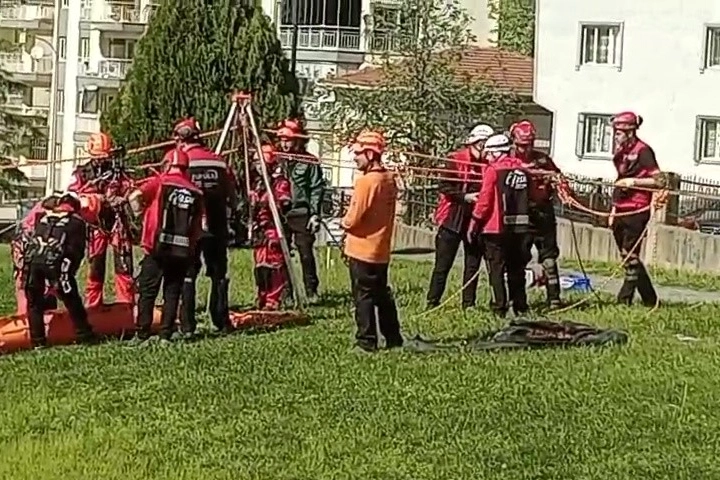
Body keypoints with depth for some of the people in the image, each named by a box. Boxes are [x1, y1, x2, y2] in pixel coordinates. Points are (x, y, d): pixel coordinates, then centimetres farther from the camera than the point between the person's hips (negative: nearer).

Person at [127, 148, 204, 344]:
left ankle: (142, 334, 2)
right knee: (172, 292, 11)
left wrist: (141, 213, 3)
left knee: (147, 292, 5)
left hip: (158, 249, -3)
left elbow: (134, 197, -14)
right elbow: (198, 227, 7)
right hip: (183, 251, 3)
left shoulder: (160, 183, -3)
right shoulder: (196, 192, 7)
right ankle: (166, 334, 7)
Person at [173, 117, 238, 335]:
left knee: (186, 275, 2)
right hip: (217, 227, 4)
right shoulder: (219, 162, 4)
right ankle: (222, 321, 15)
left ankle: (187, 324, -1)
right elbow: (232, 197, 7)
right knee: (219, 275, 12)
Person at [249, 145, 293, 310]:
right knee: (260, 265, 10)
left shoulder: (280, 182, -6)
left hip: (274, 228, -8)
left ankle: (273, 301, -8)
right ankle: (262, 301, 18)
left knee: (274, 265, -9)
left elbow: (285, 203, -16)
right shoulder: (256, 182, 17)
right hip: (259, 229, 8)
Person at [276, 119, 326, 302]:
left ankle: (311, 290, 9)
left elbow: (317, 189, -4)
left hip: (301, 214, -4)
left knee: (306, 254, -2)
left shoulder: (309, 162, -2)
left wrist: (315, 213, -10)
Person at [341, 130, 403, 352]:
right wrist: (350, 222, 12)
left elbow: (354, 219, -19)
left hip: (363, 250, -8)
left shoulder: (366, 181, -19)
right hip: (382, 250, 8)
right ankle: (393, 338, 21)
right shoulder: (389, 179, 7)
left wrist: (344, 223, 3)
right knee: (382, 294, 16)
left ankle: (367, 341, 3)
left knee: (363, 297, 0)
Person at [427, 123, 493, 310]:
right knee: (443, 264, 1)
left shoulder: (488, 163, 4)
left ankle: (468, 304, 14)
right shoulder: (456, 159, -5)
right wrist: (465, 197, -18)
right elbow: (444, 187, -9)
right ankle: (432, 303, 5)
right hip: (453, 219, -4)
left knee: (473, 264, 7)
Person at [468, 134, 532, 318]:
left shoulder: (493, 169, -9)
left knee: (496, 269, 1)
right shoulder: (523, 169, 8)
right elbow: (529, 197, 14)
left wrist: (474, 223, -2)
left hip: (496, 227, -5)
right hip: (520, 227, 5)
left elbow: (484, 200, -10)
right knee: (516, 269, 14)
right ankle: (520, 307, 16)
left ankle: (499, 307, -2)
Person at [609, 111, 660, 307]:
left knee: (630, 255, -7)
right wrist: (613, 211, 22)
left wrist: (634, 182, -21)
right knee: (628, 255, 11)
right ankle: (649, 300, 19)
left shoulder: (642, 151, -9)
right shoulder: (621, 152, 17)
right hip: (621, 212, 9)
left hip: (636, 211, -9)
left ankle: (624, 299, -5)